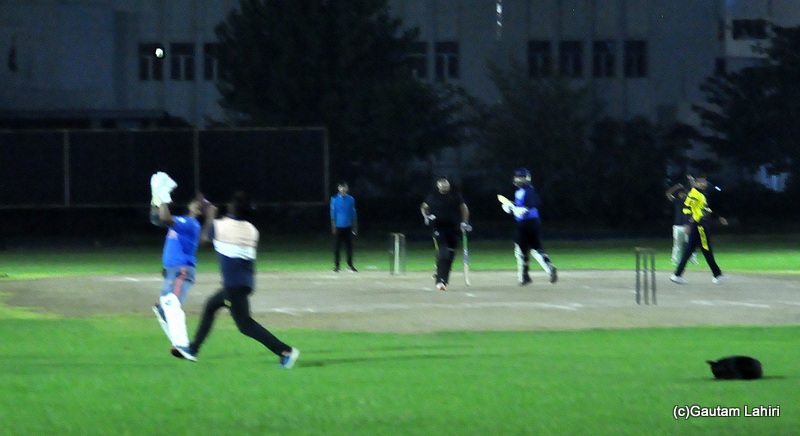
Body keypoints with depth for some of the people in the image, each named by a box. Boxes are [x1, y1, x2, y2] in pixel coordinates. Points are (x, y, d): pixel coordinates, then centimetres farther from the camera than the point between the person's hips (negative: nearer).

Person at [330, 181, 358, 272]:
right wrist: (333, 227, -5)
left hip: (348, 226, 2)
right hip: (339, 226, -2)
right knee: (337, 246, 1)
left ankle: (350, 265, 11)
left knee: (349, 246, 3)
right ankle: (336, 265, 8)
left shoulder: (351, 199, 6)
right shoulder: (335, 199, -1)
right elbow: (333, 214, 0)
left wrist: (355, 226, 8)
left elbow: (353, 214, 10)